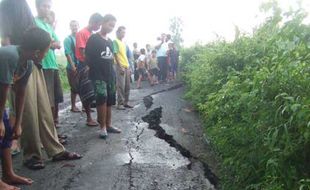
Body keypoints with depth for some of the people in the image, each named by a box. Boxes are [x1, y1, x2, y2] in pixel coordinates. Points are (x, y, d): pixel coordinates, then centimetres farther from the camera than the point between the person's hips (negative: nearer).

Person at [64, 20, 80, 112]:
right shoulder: (68, 39, -1)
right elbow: (68, 54, -9)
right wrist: (73, 66, -16)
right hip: (72, 67, -4)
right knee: (75, 87, -1)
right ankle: (73, 106, 10)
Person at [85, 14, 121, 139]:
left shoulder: (110, 41, 17)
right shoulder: (94, 39, -4)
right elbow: (87, 57, -8)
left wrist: (113, 72, 15)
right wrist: (94, 69, -9)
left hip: (110, 75, 7)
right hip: (98, 75, -7)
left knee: (109, 101, 8)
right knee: (102, 99, -15)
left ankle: (108, 125, 19)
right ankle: (102, 127, -7)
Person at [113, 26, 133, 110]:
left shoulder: (123, 43, 18)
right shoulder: (115, 41, -6)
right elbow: (115, 55, -12)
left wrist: (129, 66, 15)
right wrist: (120, 67, -17)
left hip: (126, 66, 8)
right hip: (120, 66, -8)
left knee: (127, 86, 9)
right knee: (121, 86, -7)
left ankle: (125, 102, 17)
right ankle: (119, 104, -1)